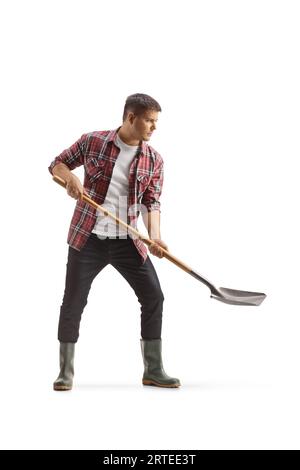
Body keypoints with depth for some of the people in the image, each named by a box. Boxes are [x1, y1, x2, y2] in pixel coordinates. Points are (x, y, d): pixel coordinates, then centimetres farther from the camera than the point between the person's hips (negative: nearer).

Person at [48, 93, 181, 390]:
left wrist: (155, 236, -17)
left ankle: (153, 371, 12)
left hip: (128, 241, 3)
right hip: (88, 238, -2)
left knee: (153, 297, -1)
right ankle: (66, 372, 16)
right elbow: (57, 164, 7)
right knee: (73, 302, 0)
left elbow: (152, 202, 0)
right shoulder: (92, 142, -5)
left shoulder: (154, 161, 0)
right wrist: (71, 177, -16)